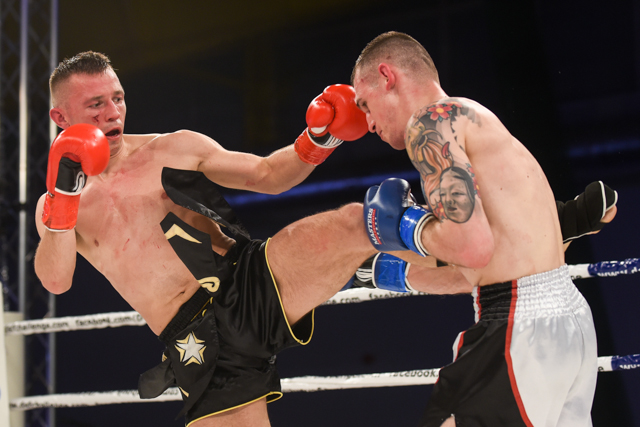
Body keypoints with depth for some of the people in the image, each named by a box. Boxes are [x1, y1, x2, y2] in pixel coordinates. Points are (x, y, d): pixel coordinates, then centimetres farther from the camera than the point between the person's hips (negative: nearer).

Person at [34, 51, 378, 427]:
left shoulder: (176, 149, 14)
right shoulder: (55, 207, 11)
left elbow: (268, 175, 12)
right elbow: (56, 281, -8)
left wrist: (317, 140, -8)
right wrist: (64, 193, -22)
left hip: (250, 281, 1)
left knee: (352, 224, -25)